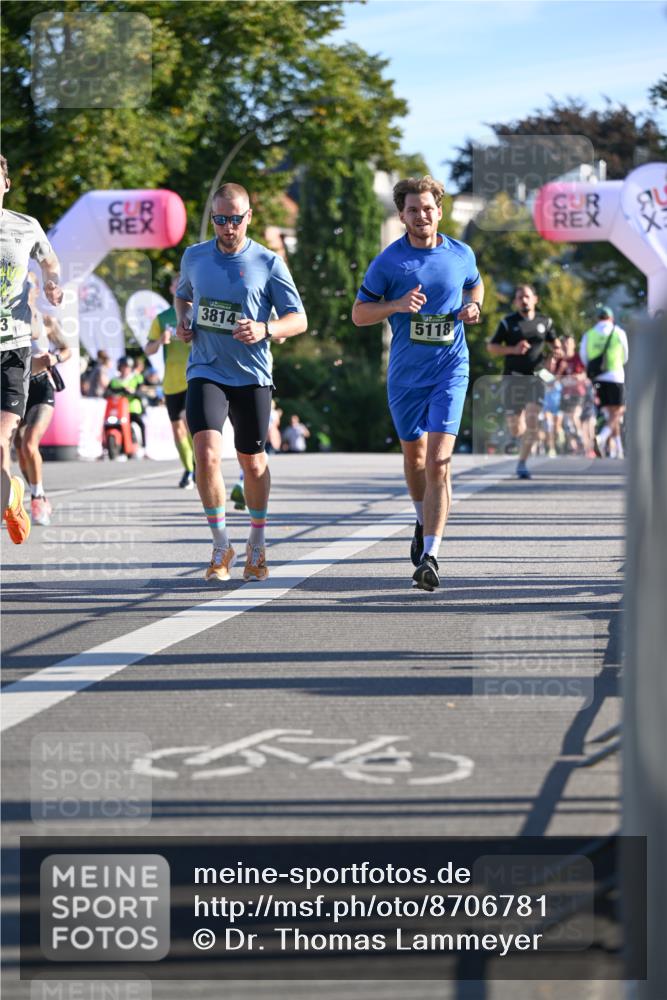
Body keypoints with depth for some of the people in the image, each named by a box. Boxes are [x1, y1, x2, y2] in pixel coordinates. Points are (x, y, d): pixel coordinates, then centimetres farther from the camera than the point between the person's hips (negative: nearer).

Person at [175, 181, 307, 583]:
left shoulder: (268, 263, -3)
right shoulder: (194, 257, 6)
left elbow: (299, 320, -2)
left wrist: (265, 330, -21)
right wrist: (183, 321, 6)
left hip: (252, 376, -1)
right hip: (206, 372, 1)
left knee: (253, 462, 10)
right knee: (206, 453, -18)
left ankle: (257, 546, 31)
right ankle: (221, 546, -3)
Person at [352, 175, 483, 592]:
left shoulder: (462, 255, 2)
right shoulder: (388, 261, -4)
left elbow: (475, 284, 24)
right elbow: (359, 314, 0)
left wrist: (473, 306, 1)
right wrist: (398, 305, -17)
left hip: (450, 370, -1)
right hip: (405, 373, 1)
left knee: (438, 462, -15)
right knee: (414, 456, 16)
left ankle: (430, 556, -19)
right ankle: (425, 523, 45)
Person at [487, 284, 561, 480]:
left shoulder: (545, 322, 9)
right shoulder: (508, 322, 3)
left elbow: (553, 340, 25)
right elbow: (491, 347, 3)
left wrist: (557, 350, 2)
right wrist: (513, 349, -13)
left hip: (535, 377, 1)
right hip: (513, 377, -1)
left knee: (532, 419, -19)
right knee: (515, 430, 1)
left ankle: (522, 464, -9)